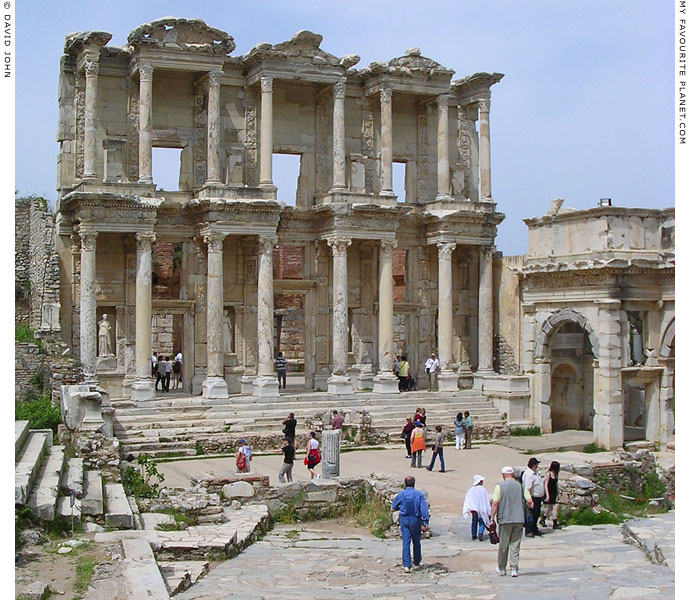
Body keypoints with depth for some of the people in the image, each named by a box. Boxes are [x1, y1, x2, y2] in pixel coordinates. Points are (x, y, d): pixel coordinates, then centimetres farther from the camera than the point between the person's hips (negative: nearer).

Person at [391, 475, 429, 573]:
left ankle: (406, 565, -7)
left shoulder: (400, 494, -6)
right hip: (416, 519, 0)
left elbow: (394, 507, 7)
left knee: (406, 542, 1)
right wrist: (425, 523, -8)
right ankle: (417, 562, 32)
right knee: (416, 541, 17)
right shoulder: (419, 494, -8)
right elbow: (424, 509, -10)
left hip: (404, 519, 0)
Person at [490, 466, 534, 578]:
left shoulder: (500, 486, -3)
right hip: (519, 519, 2)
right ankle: (514, 569, 1)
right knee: (515, 545, 6)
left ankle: (501, 568, 18)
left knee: (503, 545, 9)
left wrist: (492, 518, -5)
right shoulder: (521, 486, 5)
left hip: (505, 519, -2)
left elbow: (495, 503, -9)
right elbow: (530, 502, -1)